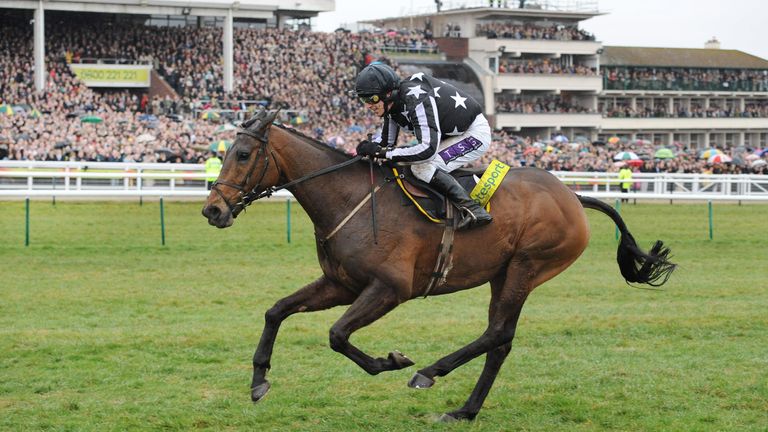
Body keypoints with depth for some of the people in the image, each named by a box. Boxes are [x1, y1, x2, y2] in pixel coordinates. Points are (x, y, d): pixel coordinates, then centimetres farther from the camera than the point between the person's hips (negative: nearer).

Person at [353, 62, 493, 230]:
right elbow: (386, 140, 7)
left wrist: (382, 152, -35)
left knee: (422, 168, -22)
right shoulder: (393, 103, -4)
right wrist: (367, 148, -14)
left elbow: (428, 149, -38)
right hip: (452, 133, 10)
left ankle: (474, 211, -22)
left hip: (475, 133, -10)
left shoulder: (417, 99, -33)